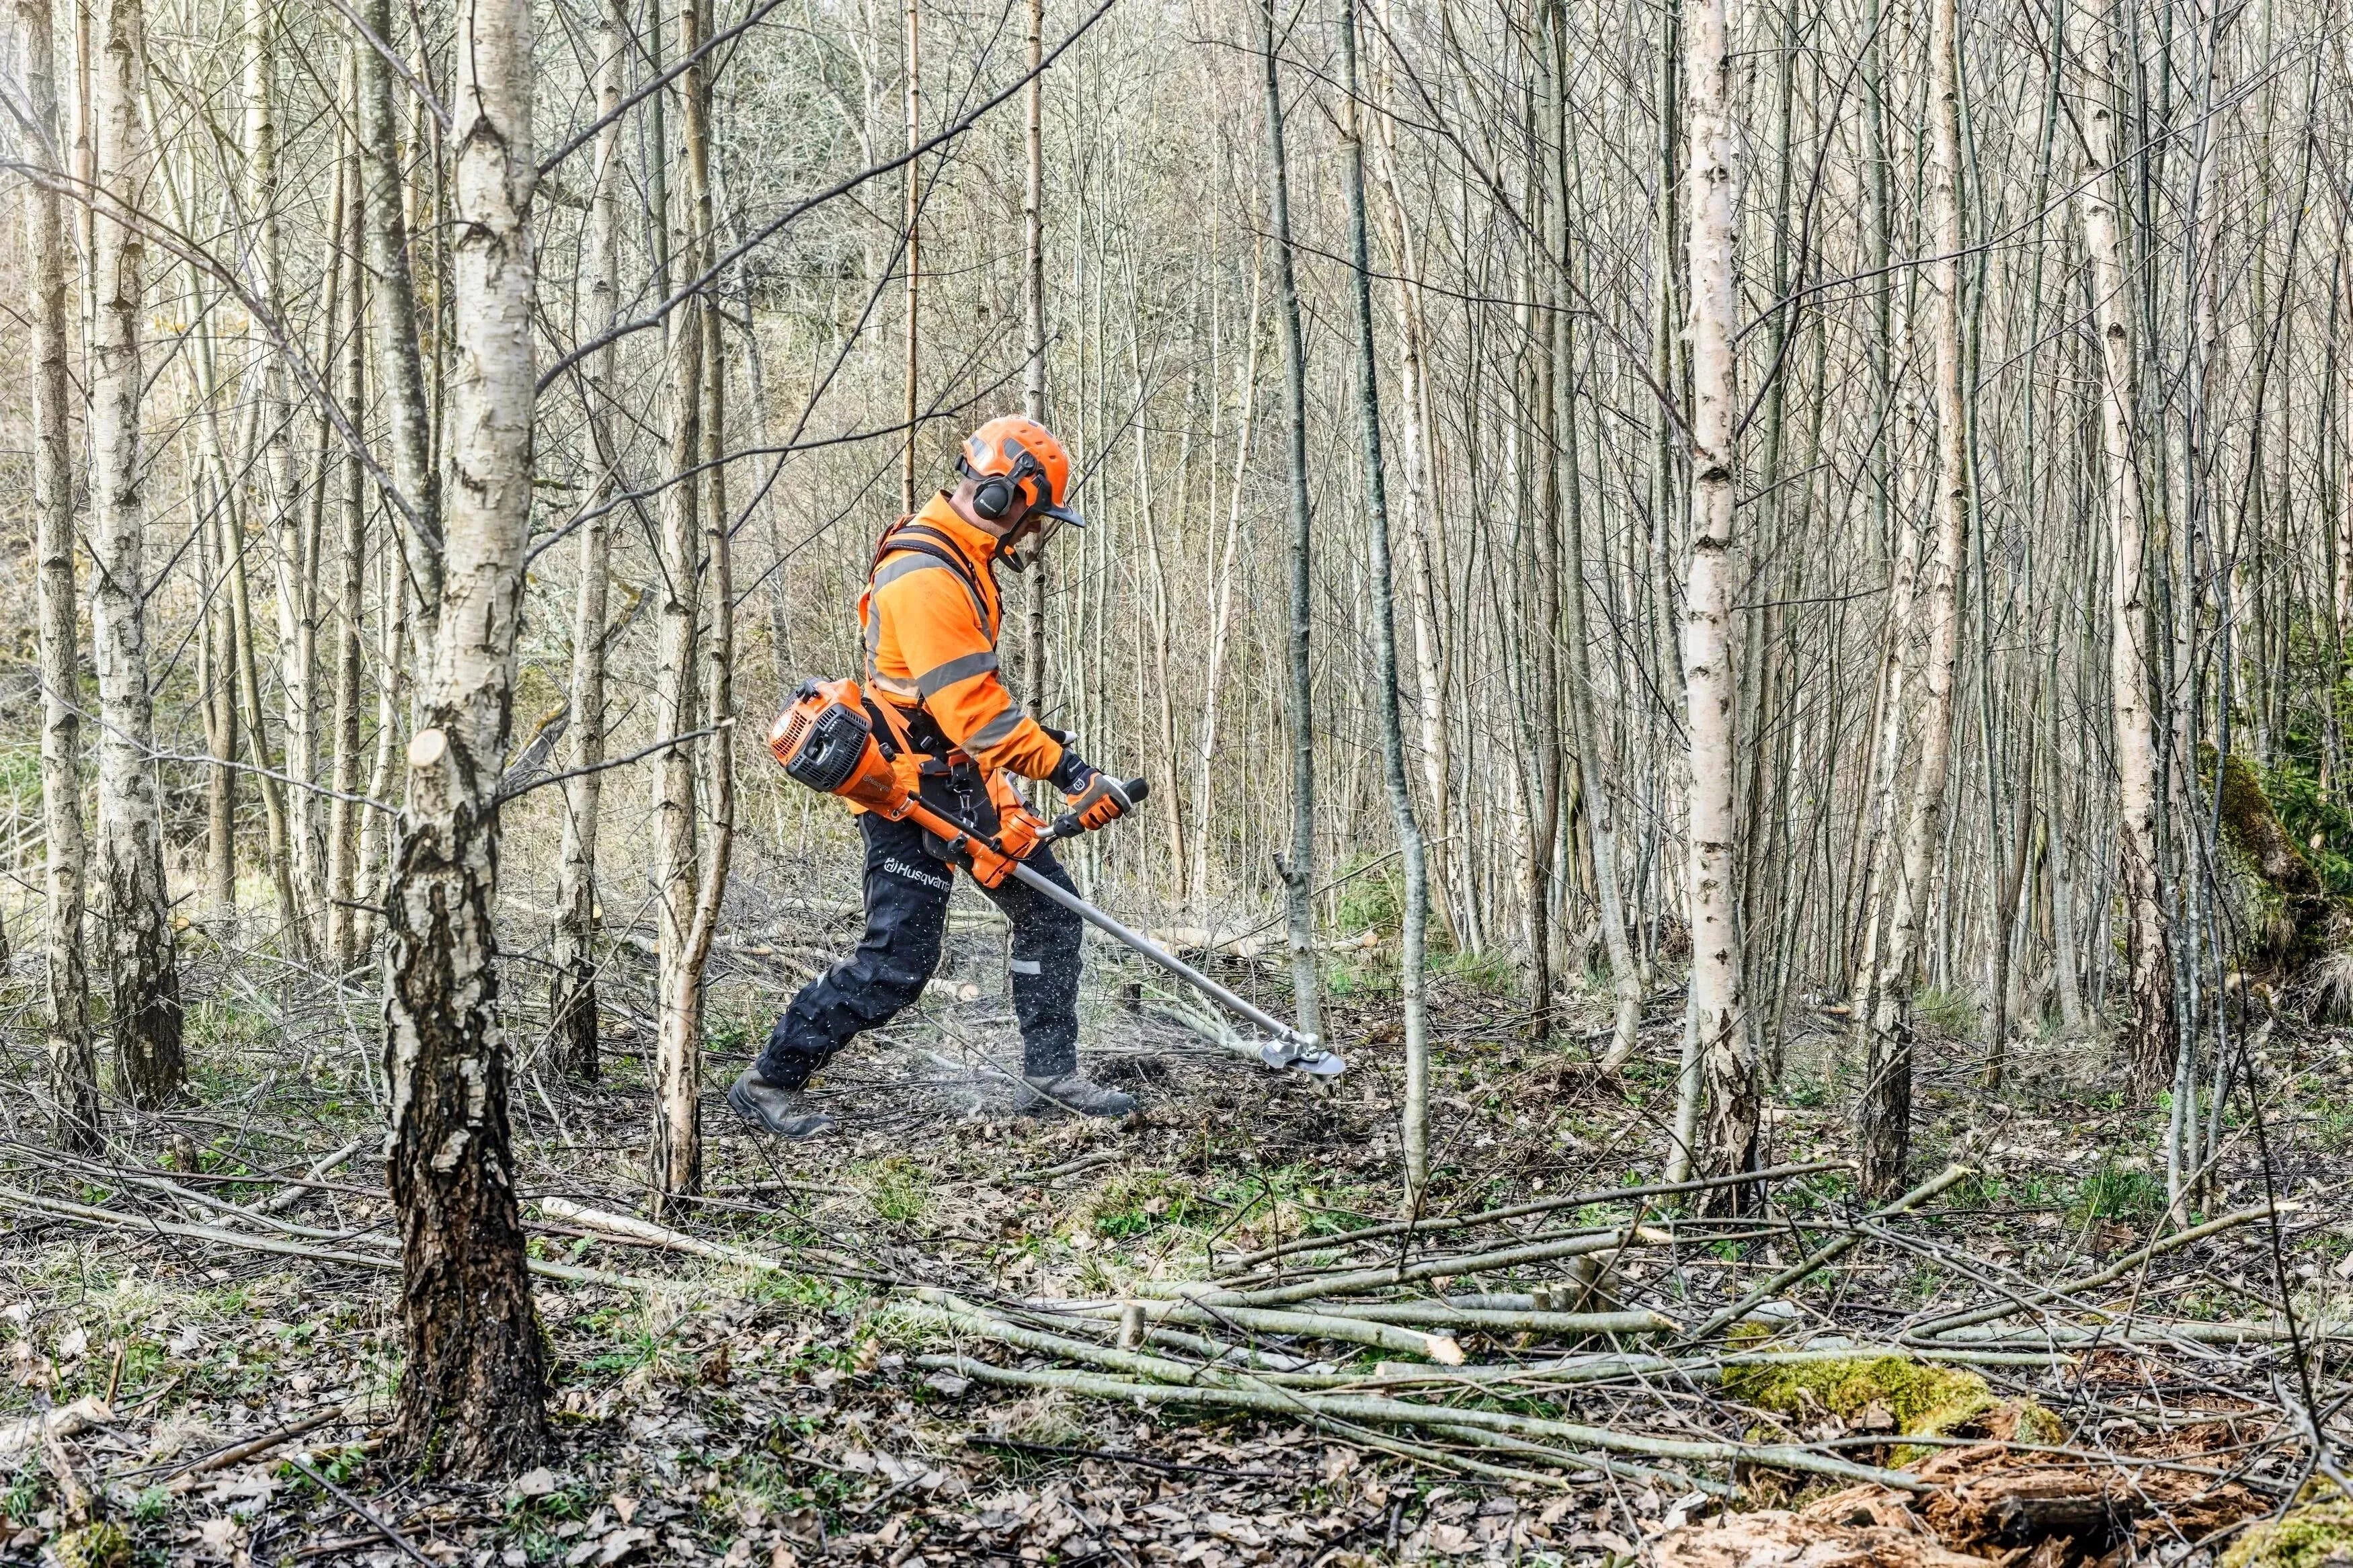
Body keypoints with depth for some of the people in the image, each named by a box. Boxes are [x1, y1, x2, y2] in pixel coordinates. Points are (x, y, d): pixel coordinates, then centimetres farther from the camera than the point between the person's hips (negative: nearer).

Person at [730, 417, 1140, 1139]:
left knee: (1048, 909, 10)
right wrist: (1071, 773, -27)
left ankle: (1049, 1076, 19)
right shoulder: (926, 576, -24)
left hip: (960, 780, 10)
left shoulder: (963, 562, 10)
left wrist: (998, 795, 23)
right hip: (910, 791, -10)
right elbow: (974, 711, -28)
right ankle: (770, 1083, 5)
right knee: (897, 963, -8)